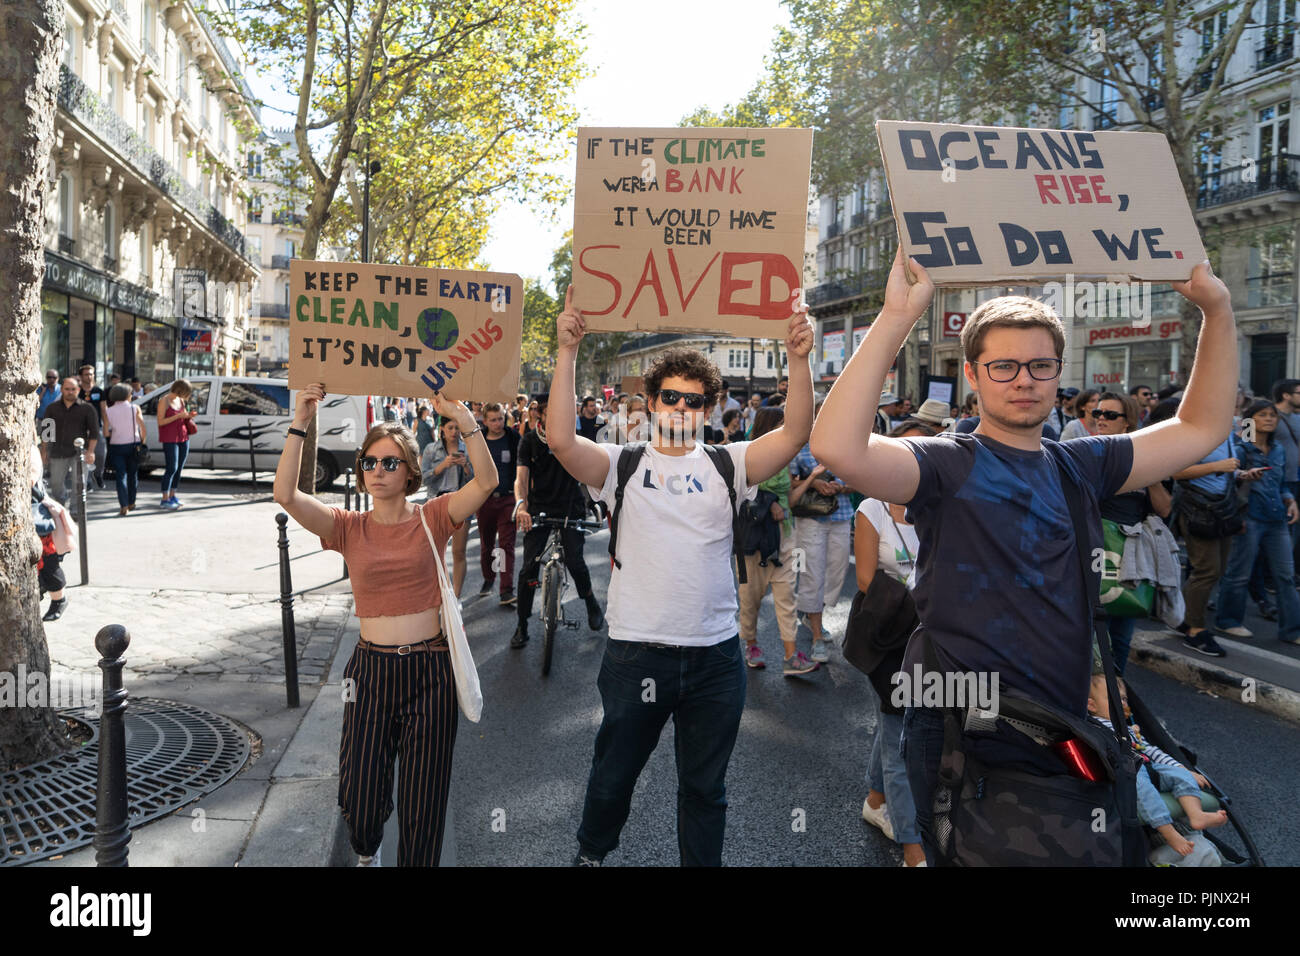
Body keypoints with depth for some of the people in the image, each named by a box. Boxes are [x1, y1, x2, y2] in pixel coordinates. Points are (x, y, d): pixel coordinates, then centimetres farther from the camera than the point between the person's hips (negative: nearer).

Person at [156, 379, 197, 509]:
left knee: (179, 468, 8)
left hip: (183, 438, 7)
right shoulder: (164, 401, -9)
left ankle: (172, 496, 18)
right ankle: (165, 500, -5)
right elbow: (160, 421, -13)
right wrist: (178, 416, -21)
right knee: (171, 468, -9)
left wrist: (188, 416, 0)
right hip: (169, 439, -7)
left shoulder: (180, 401, 11)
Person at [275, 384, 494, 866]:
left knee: (423, 803, 6)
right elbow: (285, 494, -12)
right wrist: (299, 425, -18)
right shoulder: (349, 528, 2)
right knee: (357, 797, 9)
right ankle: (366, 854, 44)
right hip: (370, 669, 2)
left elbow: (486, 480, -17)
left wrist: (462, 418, -26)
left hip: (430, 669, -1)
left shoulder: (432, 518, -1)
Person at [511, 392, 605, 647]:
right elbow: (521, 477, -13)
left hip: (571, 506, -1)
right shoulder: (530, 441, -2)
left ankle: (591, 603, 16)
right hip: (539, 508, 1)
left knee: (574, 561, -14)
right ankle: (522, 625, 9)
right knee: (529, 567, -5)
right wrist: (521, 505, -31)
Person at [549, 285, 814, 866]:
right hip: (636, 651, -1)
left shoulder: (726, 466, 3)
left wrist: (799, 358, -23)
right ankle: (590, 853, 46)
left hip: (715, 655, 1)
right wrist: (567, 351, -24)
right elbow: (561, 439, -18)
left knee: (705, 787, 17)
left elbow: (795, 433, -10)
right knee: (613, 776, 19)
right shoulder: (622, 465, -1)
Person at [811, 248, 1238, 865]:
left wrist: (1217, 313, 5)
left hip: (1065, 728, 6)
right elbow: (836, 447, -29)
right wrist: (896, 319, -30)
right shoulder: (946, 463, -10)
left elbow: (1201, 428, 14)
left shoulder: (1080, 466, 9)